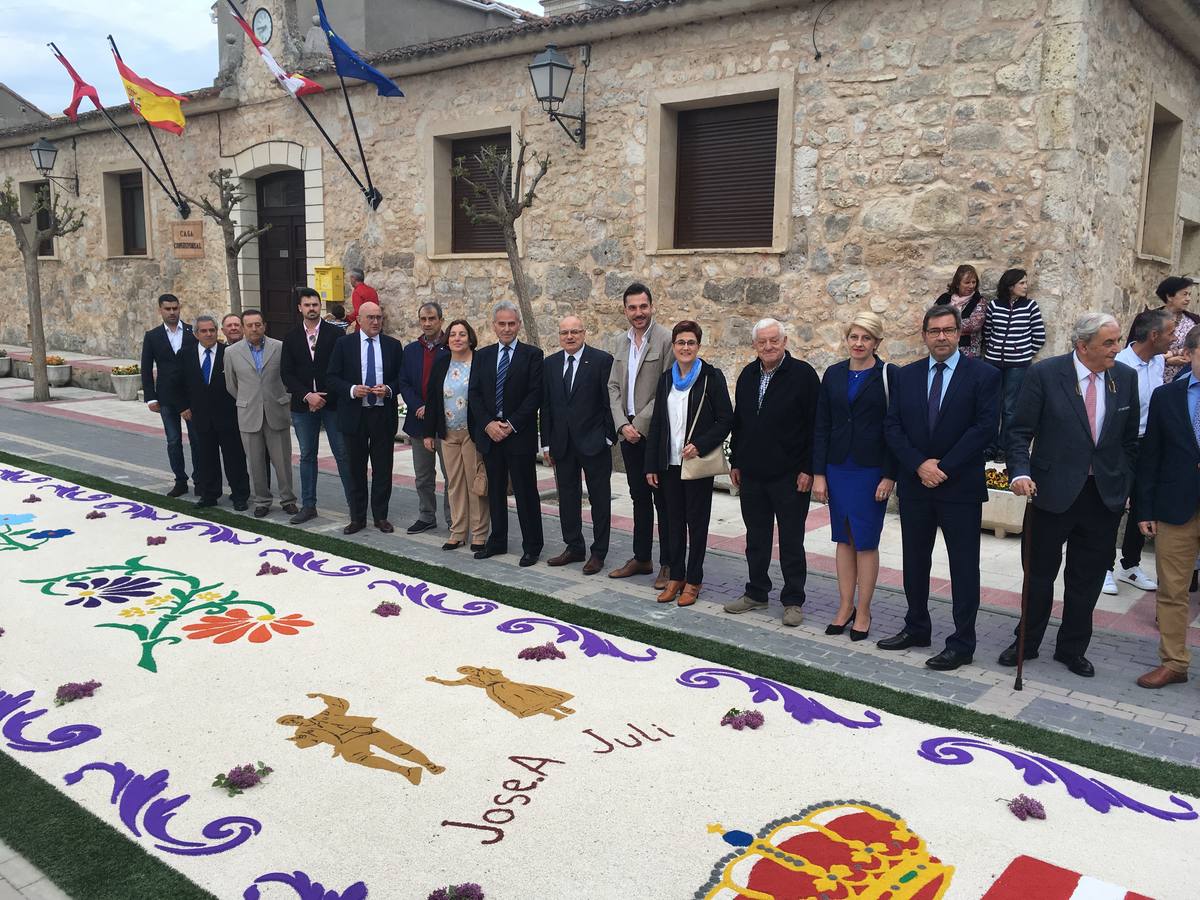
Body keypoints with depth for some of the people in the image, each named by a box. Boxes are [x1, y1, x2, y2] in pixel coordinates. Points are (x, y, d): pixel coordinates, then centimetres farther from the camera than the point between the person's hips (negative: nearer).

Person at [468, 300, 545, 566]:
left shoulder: (532, 354, -2)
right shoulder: (482, 356, 10)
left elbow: (535, 394, -8)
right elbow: (474, 393, 5)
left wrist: (511, 424, -14)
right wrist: (488, 424, -9)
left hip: (520, 434, -4)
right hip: (489, 434, 4)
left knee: (526, 492, 1)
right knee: (495, 491, 13)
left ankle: (532, 546, 10)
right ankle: (497, 541, 24)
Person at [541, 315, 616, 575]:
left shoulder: (602, 360, -7)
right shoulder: (551, 363, 8)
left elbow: (610, 400, -6)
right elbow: (545, 405, 10)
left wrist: (609, 436, -9)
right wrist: (547, 443, 7)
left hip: (593, 442, -5)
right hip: (562, 443, 5)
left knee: (599, 499, 4)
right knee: (567, 497, 12)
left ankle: (599, 553, 13)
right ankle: (574, 547, 25)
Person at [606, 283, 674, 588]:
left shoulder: (666, 340, -10)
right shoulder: (622, 343, 12)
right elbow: (613, 387, 11)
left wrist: (640, 424, -14)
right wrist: (623, 425, -3)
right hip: (629, 433, 7)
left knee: (662, 500, 1)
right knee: (639, 497, 15)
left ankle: (668, 564, 10)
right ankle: (641, 558, 25)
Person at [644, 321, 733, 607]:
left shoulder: (712, 377, -6)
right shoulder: (666, 379, 9)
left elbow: (726, 420, -8)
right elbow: (657, 424, 11)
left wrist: (700, 446, -18)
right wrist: (651, 465, 8)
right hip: (670, 463, 5)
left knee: (697, 521, 5)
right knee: (674, 519, 11)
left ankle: (693, 580, 15)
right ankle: (675, 576, 22)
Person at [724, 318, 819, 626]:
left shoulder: (803, 374, -8)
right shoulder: (748, 375, 9)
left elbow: (815, 425, -10)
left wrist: (808, 469, -14)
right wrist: (735, 462, 12)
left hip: (790, 476, -5)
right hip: (752, 474, 5)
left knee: (791, 542, 5)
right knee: (756, 539, 14)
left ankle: (793, 601, 16)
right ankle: (756, 593, 27)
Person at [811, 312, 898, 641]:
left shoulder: (888, 375, -5)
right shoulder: (834, 374, 6)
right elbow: (822, 426, 6)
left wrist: (889, 475, -11)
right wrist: (818, 473, 2)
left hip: (872, 470, -4)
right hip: (838, 468, 4)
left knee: (866, 542, 2)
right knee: (844, 540, 11)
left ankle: (863, 612, 14)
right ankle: (845, 607, 21)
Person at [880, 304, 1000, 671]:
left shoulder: (983, 375, -4)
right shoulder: (907, 376, 7)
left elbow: (985, 428, -12)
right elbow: (892, 426, 1)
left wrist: (943, 467, -15)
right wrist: (919, 465, -12)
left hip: (961, 487, -4)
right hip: (914, 485, 4)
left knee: (964, 566, 3)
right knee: (915, 561, 14)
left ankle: (962, 644, 11)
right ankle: (917, 629, 29)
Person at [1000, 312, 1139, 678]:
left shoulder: (1125, 378, 2)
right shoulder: (1045, 374, -10)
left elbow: (1130, 439, 10)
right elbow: (1020, 431, -9)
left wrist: (1126, 483, 6)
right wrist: (1020, 472, -23)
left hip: (1105, 494, 3)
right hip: (1054, 492, -3)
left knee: (1087, 580, 12)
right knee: (1040, 573, 11)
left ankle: (1072, 649, 29)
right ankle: (1027, 642, 29)